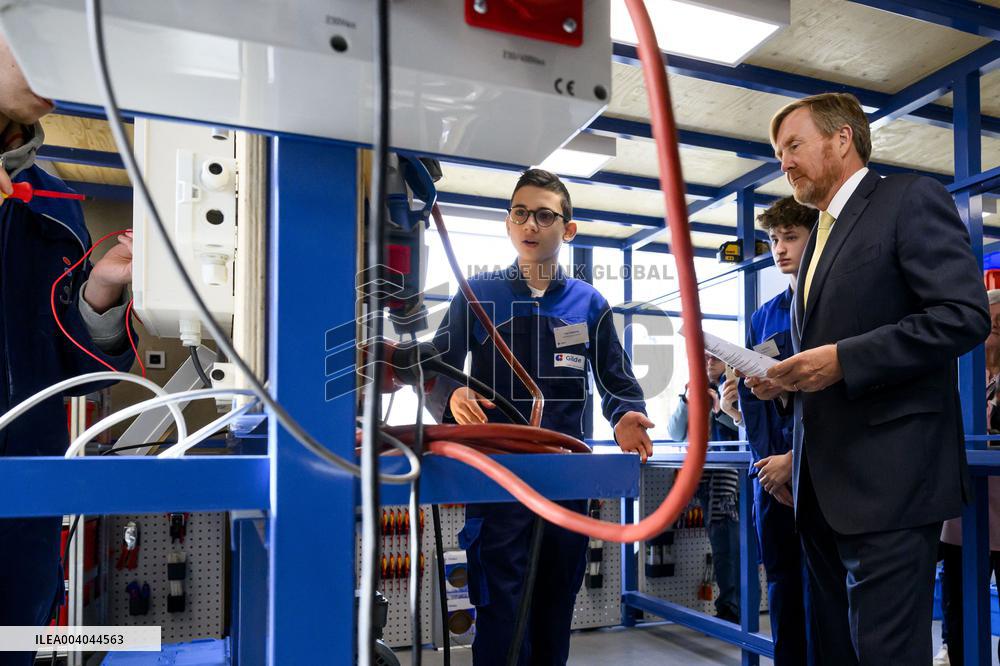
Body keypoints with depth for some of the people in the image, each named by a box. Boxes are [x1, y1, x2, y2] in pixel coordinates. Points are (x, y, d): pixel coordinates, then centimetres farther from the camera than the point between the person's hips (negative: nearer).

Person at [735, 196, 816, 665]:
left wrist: (796, 459, -15)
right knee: (783, 591, 11)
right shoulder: (764, 317, 14)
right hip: (772, 472, 5)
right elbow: (752, 397, 11)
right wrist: (767, 465, -2)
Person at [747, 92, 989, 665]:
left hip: (888, 479, -8)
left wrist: (842, 360, -20)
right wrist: (785, 380, 6)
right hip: (825, 486, 8)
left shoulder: (912, 200, -3)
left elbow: (965, 315, -15)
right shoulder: (823, 236, 21)